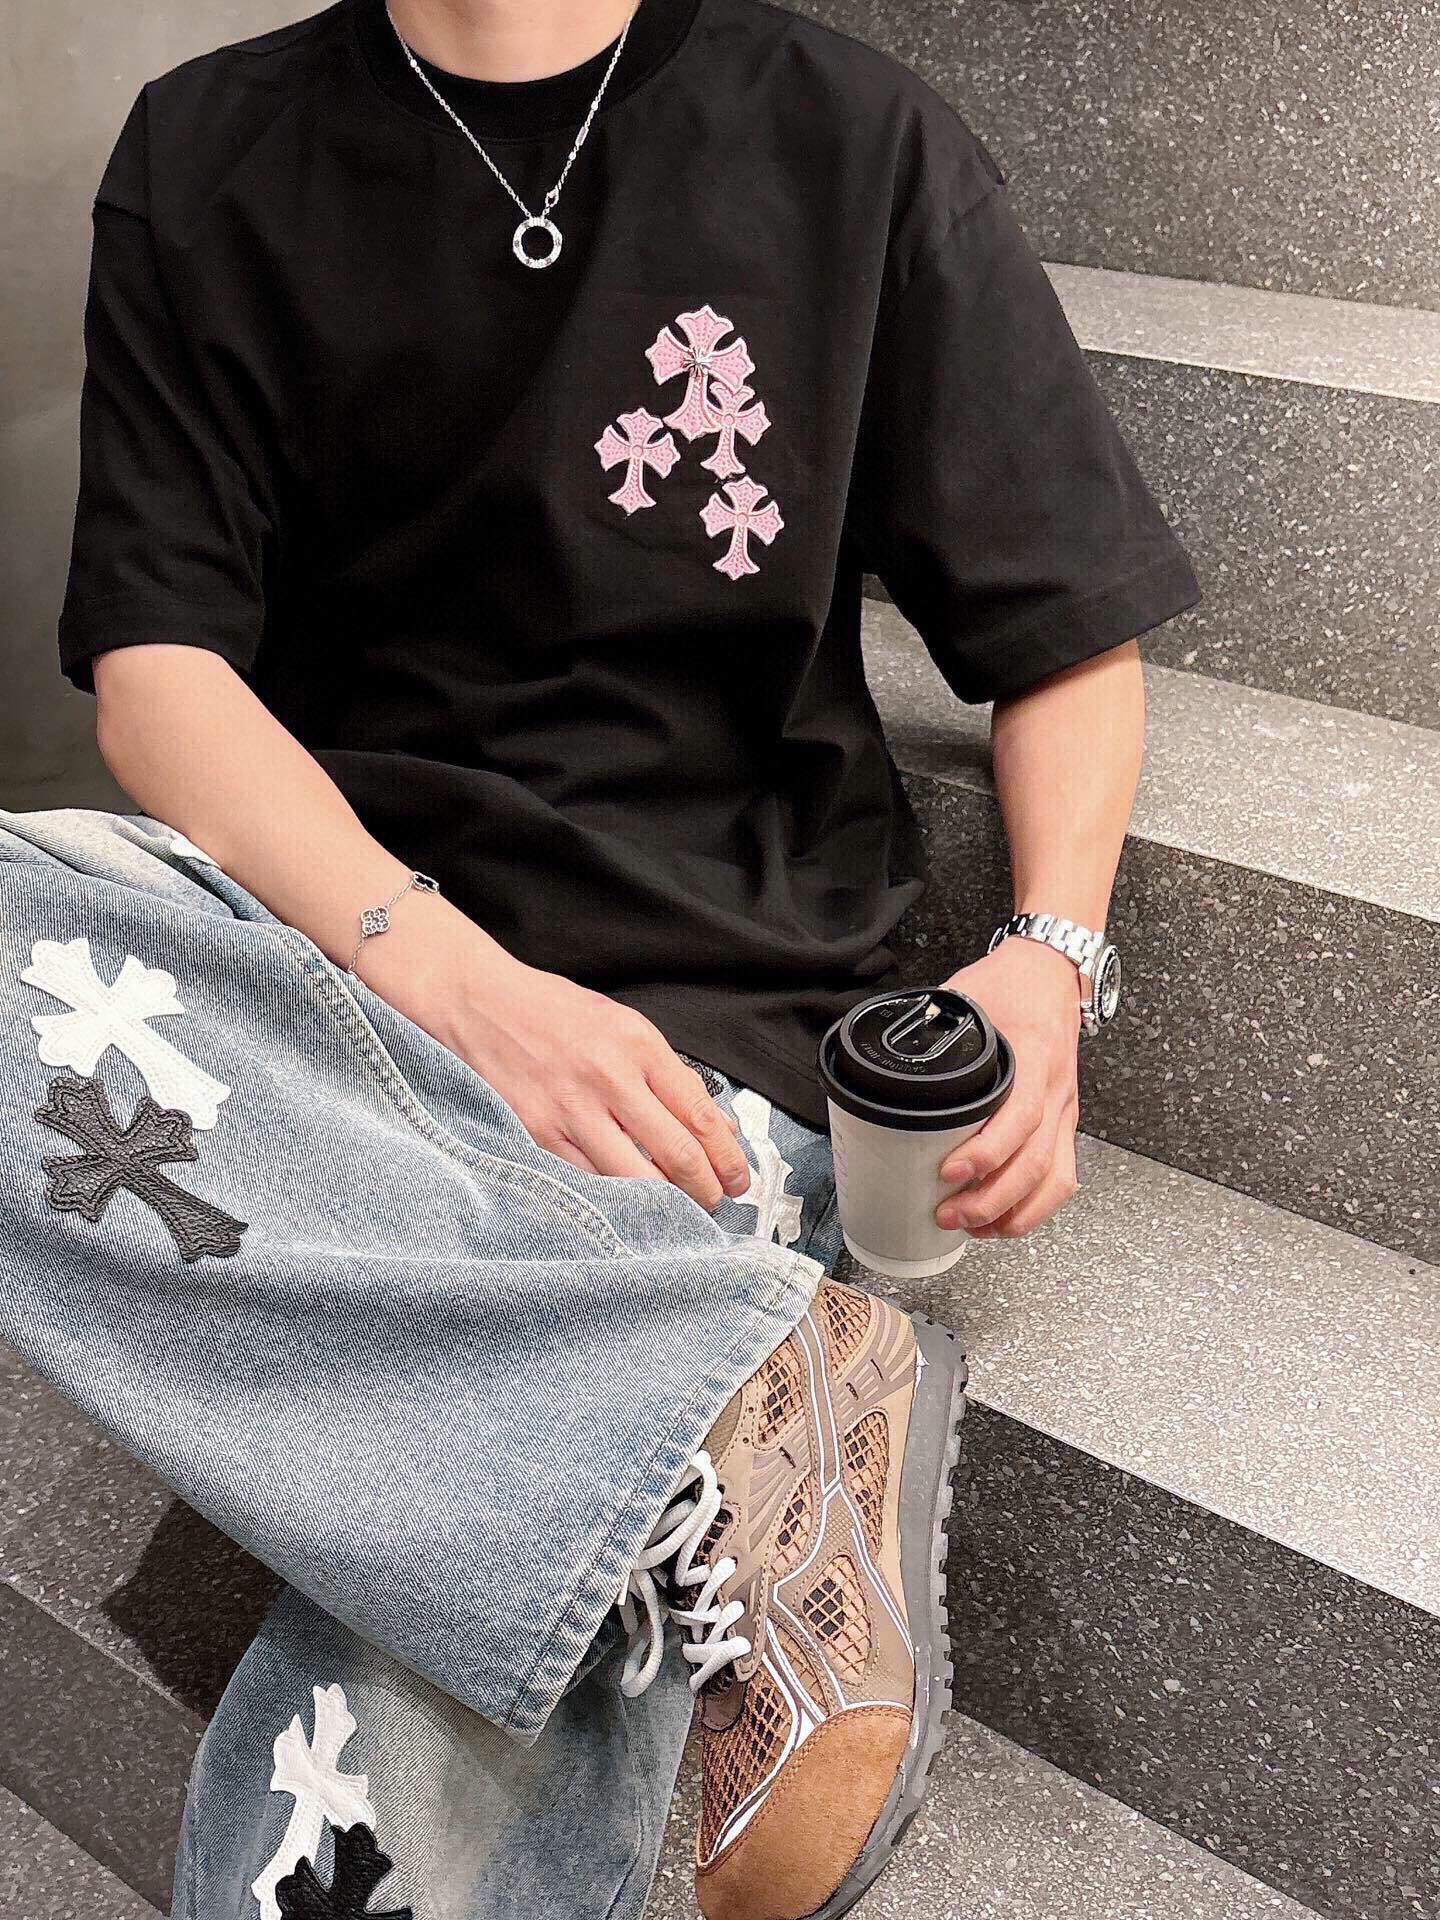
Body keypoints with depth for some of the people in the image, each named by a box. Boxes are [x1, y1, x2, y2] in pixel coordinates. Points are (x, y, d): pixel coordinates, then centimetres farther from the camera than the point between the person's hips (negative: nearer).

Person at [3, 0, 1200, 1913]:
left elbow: (1072, 628, 10)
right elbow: (156, 666, 0)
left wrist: (1051, 958, -10)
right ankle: (738, 1383, -31)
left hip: (710, 1022, -4)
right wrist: (458, 984, -18)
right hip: (316, 935, 5)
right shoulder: (205, 159, 11)